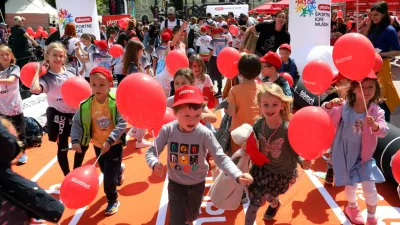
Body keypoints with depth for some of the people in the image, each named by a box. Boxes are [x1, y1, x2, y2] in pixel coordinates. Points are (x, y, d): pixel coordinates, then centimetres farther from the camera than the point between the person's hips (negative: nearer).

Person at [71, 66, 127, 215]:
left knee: (109, 177, 0)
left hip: (114, 145, -4)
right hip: (98, 145, 4)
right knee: (106, 172, 24)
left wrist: (109, 140, -31)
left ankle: (113, 200, 28)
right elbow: (77, 124, -6)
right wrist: (75, 140, -21)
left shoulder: (116, 102, -22)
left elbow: (122, 124, -23)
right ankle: (119, 169, 60)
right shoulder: (86, 105, -12)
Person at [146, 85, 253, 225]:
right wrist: (154, 164, -36)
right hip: (175, 184, -1)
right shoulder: (167, 130, -21)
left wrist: (238, 175, -41)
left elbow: (220, 157, -25)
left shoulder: (205, 134, -25)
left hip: (197, 184, 1)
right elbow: (151, 151, -13)